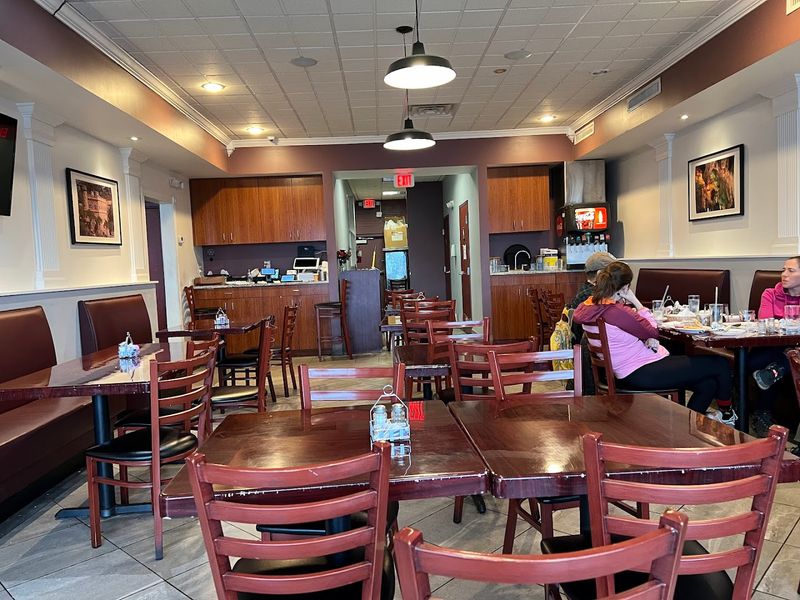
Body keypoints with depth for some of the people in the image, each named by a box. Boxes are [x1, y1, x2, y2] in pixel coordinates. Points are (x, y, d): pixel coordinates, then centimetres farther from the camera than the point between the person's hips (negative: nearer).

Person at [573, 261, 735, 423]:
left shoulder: (590, 305, 3)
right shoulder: (617, 312, -26)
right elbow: (652, 332, -10)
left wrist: (650, 340, -4)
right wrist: (635, 301, -8)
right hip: (643, 373, -10)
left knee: (708, 384, 14)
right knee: (720, 365, 4)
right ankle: (726, 413, 31)